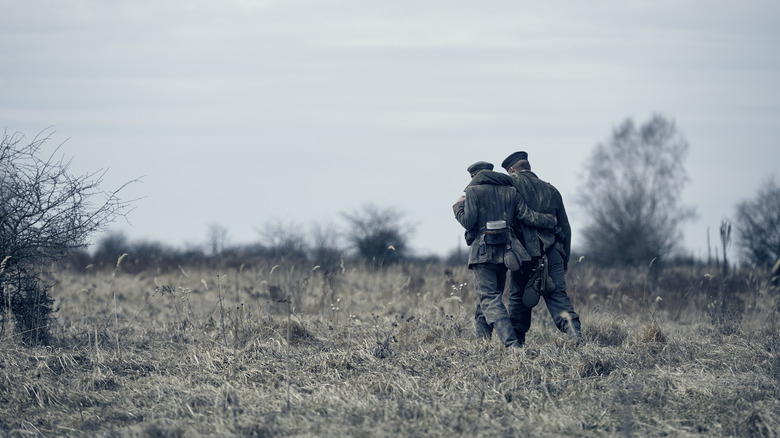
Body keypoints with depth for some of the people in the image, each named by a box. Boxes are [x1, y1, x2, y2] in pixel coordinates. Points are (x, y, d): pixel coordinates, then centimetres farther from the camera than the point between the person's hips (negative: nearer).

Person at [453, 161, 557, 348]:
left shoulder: (473, 191, -2)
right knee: (486, 300, 18)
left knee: (489, 299, -11)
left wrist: (458, 207, 9)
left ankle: (511, 343, -27)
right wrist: (552, 221, 17)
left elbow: (468, 222, -10)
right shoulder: (509, 191, 10)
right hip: (504, 253, 6)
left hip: (483, 253, -6)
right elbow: (527, 216, 3)